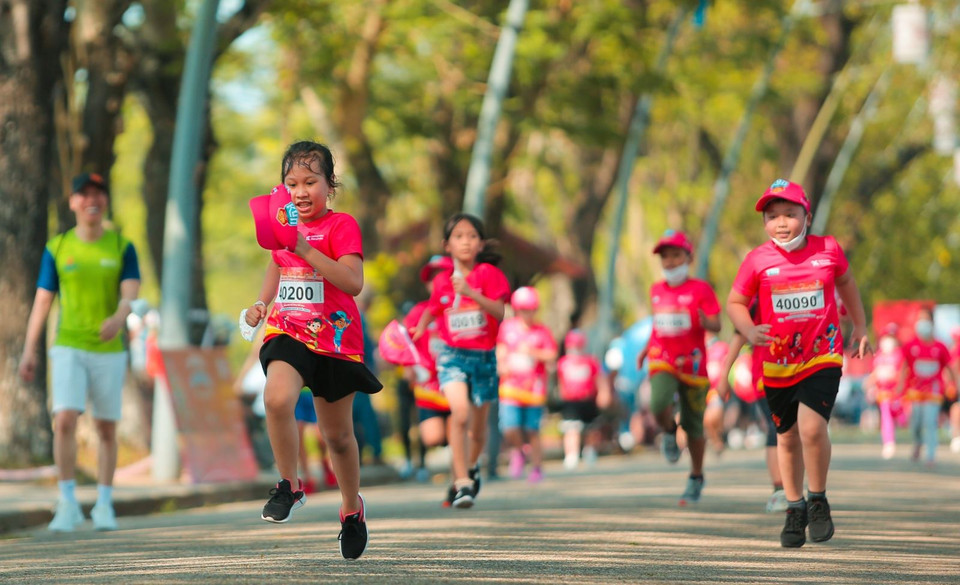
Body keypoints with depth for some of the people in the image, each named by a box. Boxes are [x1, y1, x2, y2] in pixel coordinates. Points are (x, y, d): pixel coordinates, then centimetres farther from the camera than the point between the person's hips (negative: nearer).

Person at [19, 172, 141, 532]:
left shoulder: (122, 247, 3)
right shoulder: (56, 248, 5)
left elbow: (130, 293, -9)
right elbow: (42, 301, 6)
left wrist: (119, 318, -31)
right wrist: (29, 350, -1)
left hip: (109, 350, 0)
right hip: (68, 349, 0)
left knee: (107, 428, 5)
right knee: (65, 421, -15)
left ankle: (104, 504, 17)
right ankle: (68, 505, -10)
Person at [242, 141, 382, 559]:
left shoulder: (341, 225, -8)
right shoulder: (282, 224, 9)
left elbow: (353, 282, -21)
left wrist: (306, 248, -27)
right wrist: (262, 303, 11)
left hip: (335, 340, -3)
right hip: (288, 334, 3)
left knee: (338, 434, 10)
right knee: (277, 398, -29)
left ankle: (352, 508, 35)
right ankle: (289, 486, -12)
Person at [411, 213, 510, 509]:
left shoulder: (488, 273, -5)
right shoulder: (441, 280, 3)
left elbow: (499, 311, -17)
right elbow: (433, 308, 22)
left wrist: (470, 292, -28)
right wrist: (420, 328, 3)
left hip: (484, 356, 0)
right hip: (452, 354, 0)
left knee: (478, 426, 13)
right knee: (460, 413, -23)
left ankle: (472, 466, 44)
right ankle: (462, 484, -22)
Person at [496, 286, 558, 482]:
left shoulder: (542, 331, 1)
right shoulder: (507, 327, 6)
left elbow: (551, 356, -5)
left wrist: (532, 352, -21)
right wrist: (502, 362, 1)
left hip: (534, 388, -1)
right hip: (511, 386, 1)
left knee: (532, 431, 2)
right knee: (510, 429, -12)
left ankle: (537, 467, 21)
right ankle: (517, 452, 21)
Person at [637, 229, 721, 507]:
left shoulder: (700, 289, -5)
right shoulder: (657, 290, 9)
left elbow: (716, 325, -11)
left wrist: (706, 322, -33)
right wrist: (647, 348, 15)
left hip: (692, 364, -2)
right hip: (662, 361, 2)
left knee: (693, 425, 4)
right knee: (659, 405, -27)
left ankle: (696, 478, 23)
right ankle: (669, 432, 8)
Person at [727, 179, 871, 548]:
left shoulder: (828, 250, -4)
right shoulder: (757, 260, -7)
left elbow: (845, 283, 17)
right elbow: (735, 302, 3)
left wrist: (860, 326, 21)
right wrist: (749, 330, -16)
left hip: (822, 355, -2)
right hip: (777, 362, 2)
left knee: (812, 427, -20)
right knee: (787, 436, 12)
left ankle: (818, 501, 2)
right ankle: (795, 508, 33)